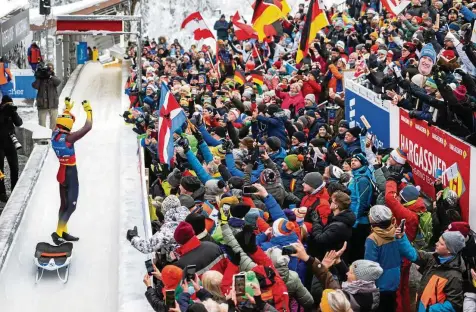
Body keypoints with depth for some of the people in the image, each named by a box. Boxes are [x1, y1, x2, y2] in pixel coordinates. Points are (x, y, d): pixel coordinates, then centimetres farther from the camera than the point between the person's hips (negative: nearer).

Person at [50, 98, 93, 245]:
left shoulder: (54, 134, -3)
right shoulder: (68, 138, -24)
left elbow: (61, 121, 21)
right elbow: (88, 127, -21)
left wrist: (67, 109, 28)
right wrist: (88, 110, -8)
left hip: (62, 171, 8)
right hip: (71, 173, -8)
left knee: (64, 204, 17)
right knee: (71, 205, -2)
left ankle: (63, 232, 25)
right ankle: (58, 233, -6)